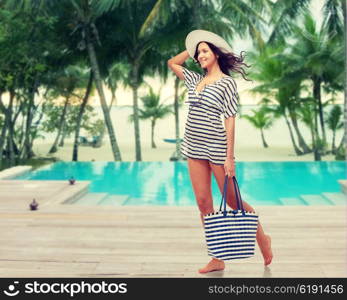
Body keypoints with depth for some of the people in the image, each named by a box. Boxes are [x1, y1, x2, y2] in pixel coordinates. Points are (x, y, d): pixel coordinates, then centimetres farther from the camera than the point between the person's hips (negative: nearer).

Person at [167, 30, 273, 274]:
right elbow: (172, 63, 29)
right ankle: (217, 259, 13)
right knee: (203, 203, 4)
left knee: (233, 201, 3)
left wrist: (230, 157, -15)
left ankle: (263, 238, 28)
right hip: (194, 148, 6)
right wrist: (192, 50, 19)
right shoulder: (196, 80, 13)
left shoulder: (227, 83, -5)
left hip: (217, 148, -6)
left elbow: (230, 121, -10)